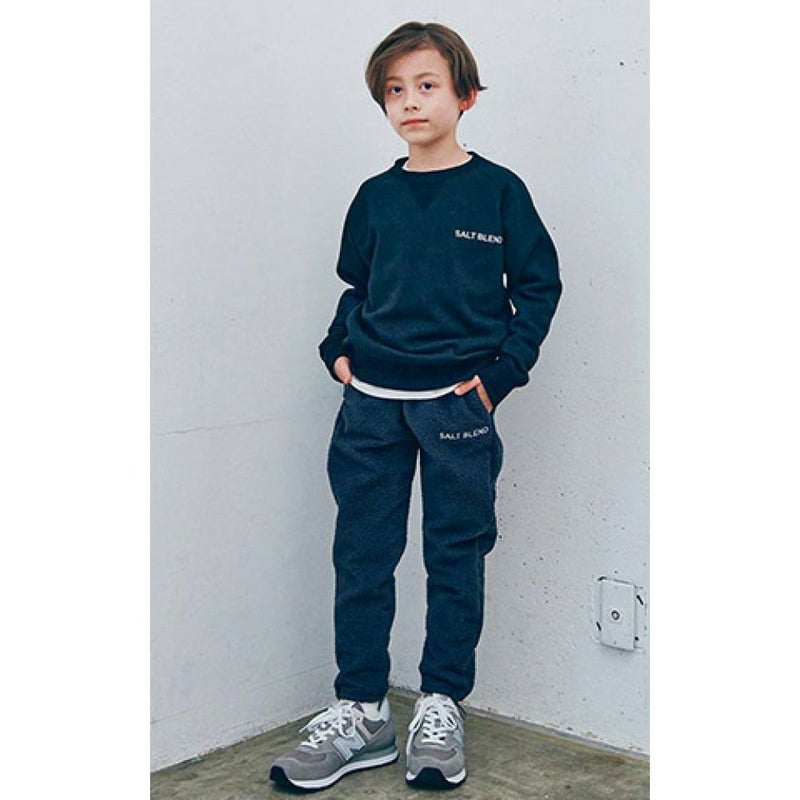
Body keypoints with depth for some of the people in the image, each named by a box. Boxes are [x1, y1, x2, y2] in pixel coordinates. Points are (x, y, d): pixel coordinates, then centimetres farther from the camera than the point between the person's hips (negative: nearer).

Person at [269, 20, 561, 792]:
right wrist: (338, 348, 5)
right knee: (361, 554, 5)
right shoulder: (375, 197, 9)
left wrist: (502, 369, -7)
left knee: (455, 555, 5)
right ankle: (360, 710, 16)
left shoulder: (497, 190, -1)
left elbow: (539, 286, 1)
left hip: (457, 402, -3)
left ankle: (441, 708, 18)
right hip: (371, 403, 4)